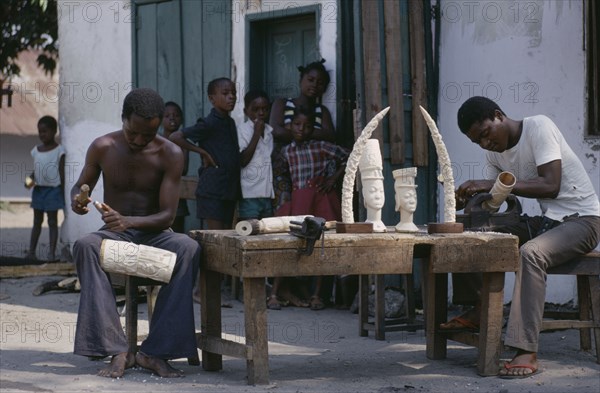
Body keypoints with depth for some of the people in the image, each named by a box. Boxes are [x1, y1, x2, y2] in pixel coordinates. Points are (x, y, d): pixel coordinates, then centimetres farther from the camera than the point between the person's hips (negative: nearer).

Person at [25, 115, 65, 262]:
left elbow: (62, 173, -7)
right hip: (38, 189, 5)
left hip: (53, 189, -5)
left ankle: (52, 253, 0)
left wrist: (62, 193, -9)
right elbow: (36, 170, 14)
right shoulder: (36, 151, 8)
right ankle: (31, 251, 12)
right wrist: (30, 180, -6)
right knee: (37, 221, 10)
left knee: (52, 221, -1)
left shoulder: (59, 150, -7)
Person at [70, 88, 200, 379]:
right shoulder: (103, 148, -2)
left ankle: (156, 351, -32)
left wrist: (128, 221, -31)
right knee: (85, 245, -36)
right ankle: (116, 350, -39)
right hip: (115, 233, 1)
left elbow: (168, 215, -12)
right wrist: (76, 200, -12)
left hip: (154, 233, -1)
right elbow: (80, 186, 14)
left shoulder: (170, 155, -7)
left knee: (188, 248, -36)